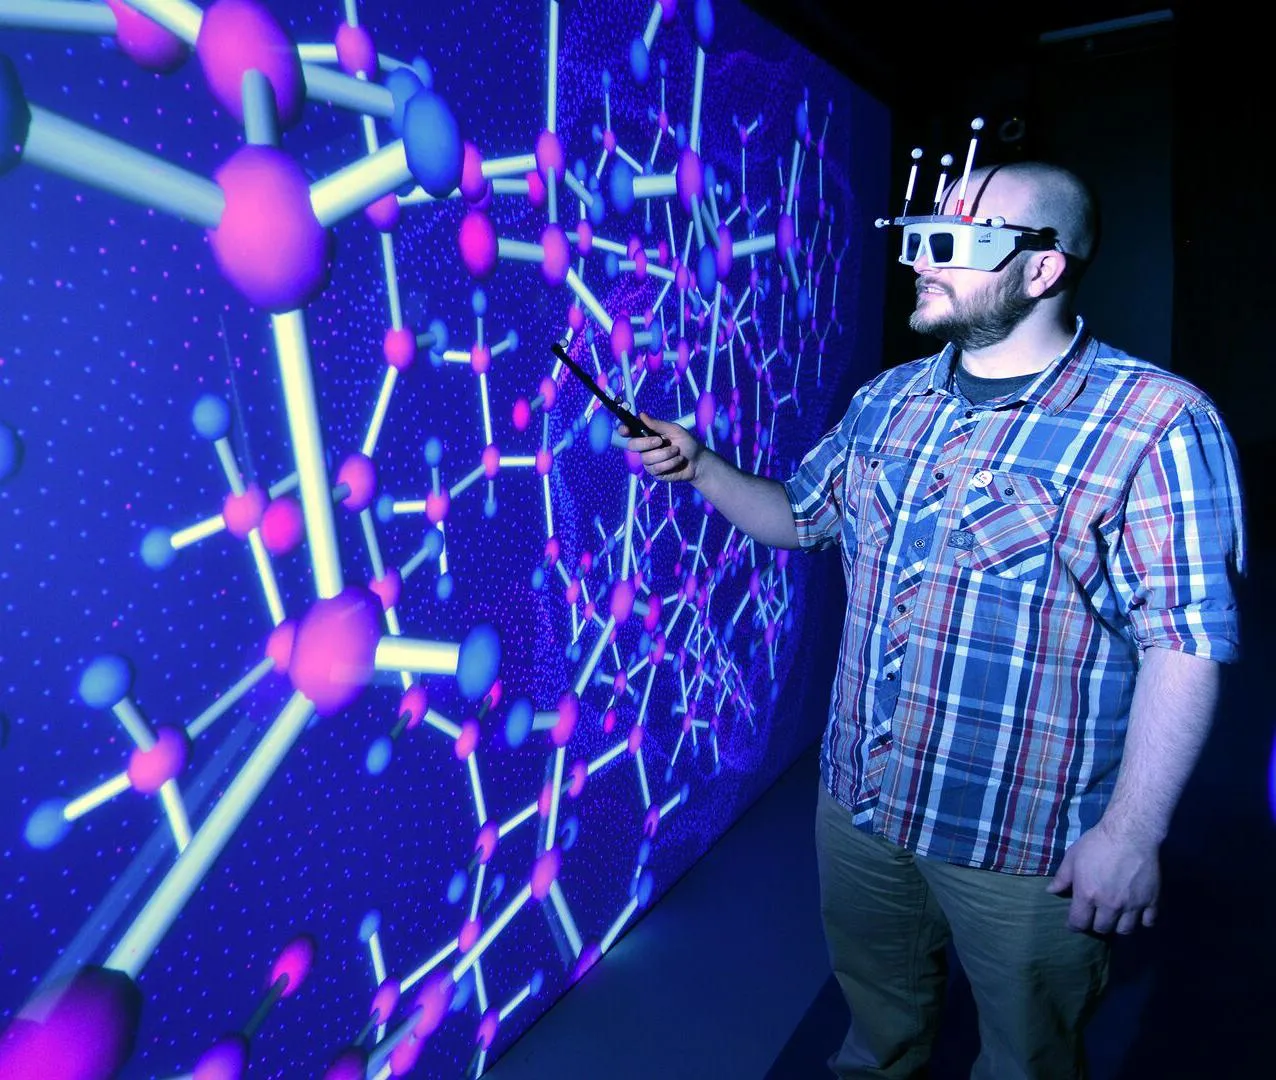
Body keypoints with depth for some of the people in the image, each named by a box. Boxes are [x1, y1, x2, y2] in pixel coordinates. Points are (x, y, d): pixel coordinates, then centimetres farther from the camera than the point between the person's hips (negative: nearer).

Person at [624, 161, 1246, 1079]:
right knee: (877, 1004, 28)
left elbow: (1183, 645, -17)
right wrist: (700, 468, -1)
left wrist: (1132, 832, -18)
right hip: (858, 798, 6)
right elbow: (799, 516, 13)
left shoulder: (1156, 424, -16)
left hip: (1026, 840, -5)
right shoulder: (889, 400, 3)